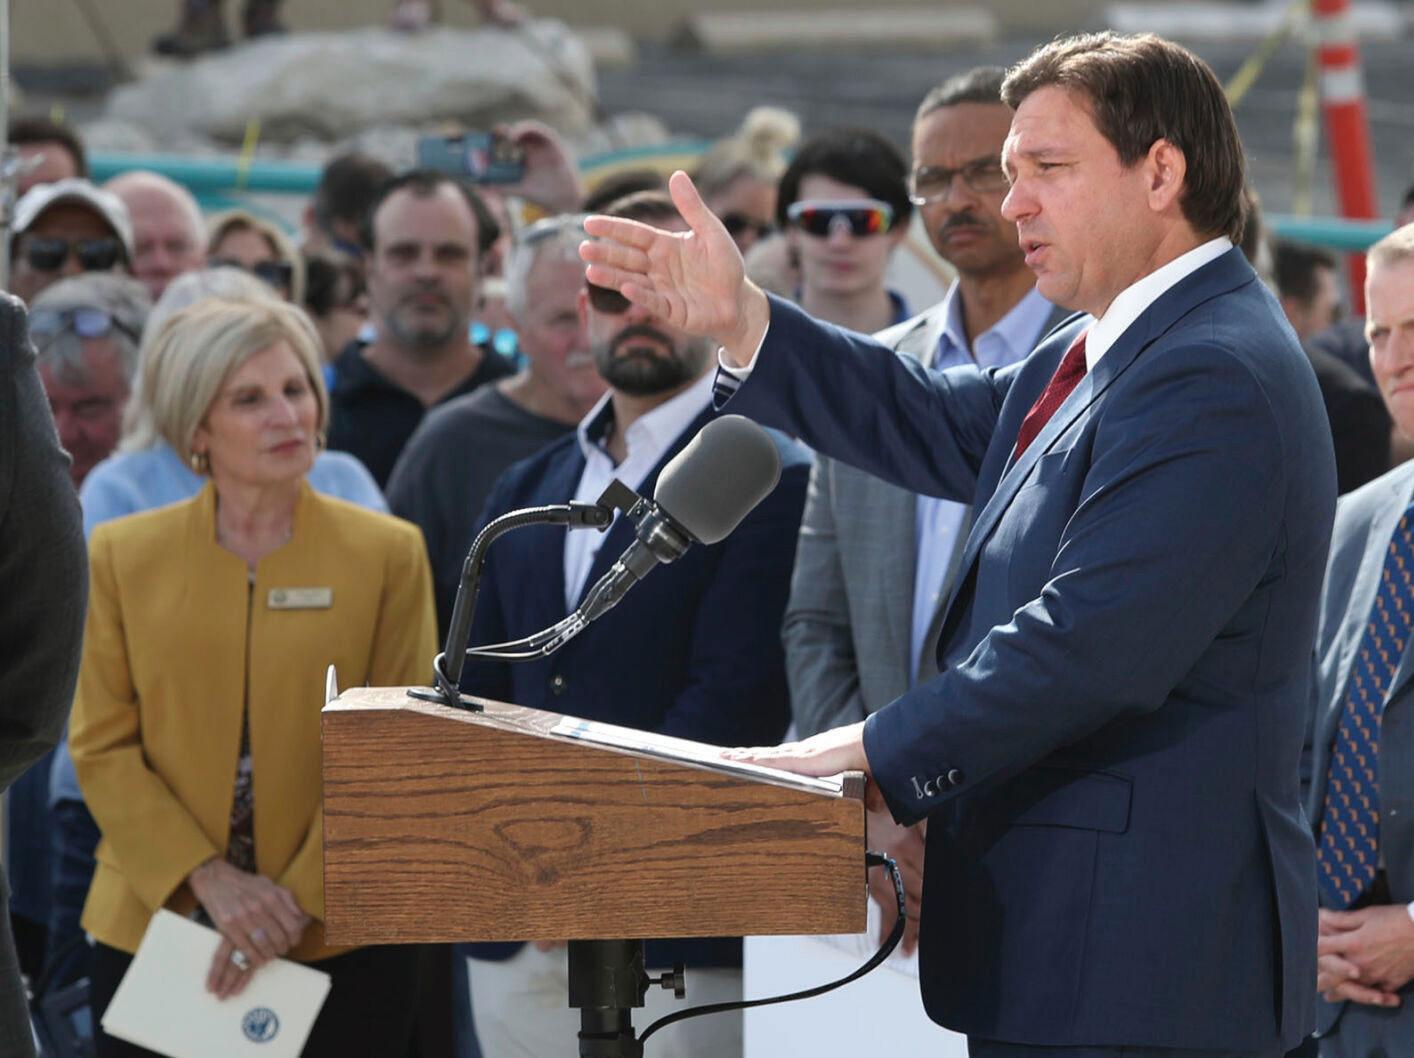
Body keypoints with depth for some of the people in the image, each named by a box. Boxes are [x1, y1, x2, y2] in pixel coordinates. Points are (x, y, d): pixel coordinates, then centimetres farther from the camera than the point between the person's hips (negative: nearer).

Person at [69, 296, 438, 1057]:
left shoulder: (388, 553, 0)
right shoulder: (123, 556, 3)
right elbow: (102, 750, 0)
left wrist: (300, 899, -12)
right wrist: (210, 879, -12)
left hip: (339, 936, -1)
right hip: (155, 930, 1)